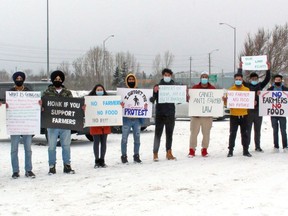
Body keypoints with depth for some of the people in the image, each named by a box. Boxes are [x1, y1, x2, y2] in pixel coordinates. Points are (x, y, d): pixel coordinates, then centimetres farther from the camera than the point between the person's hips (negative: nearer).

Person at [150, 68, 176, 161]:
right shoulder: (158, 86, 0)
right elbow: (152, 99, -6)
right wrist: (155, 92, -25)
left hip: (170, 114, 3)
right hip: (160, 113, -3)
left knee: (169, 134, 10)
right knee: (158, 134, -5)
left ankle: (169, 153, 19)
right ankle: (155, 154, -4)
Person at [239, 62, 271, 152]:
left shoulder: (260, 85, 10)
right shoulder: (246, 85, 2)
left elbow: (267, 79, 4)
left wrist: (268, 69, -4)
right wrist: (240, 68, -11)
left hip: (258, 111, 3)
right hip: (248, 111, -3)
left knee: (258, 130, 12)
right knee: (248, 130, 2)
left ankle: (258, 146, 20)